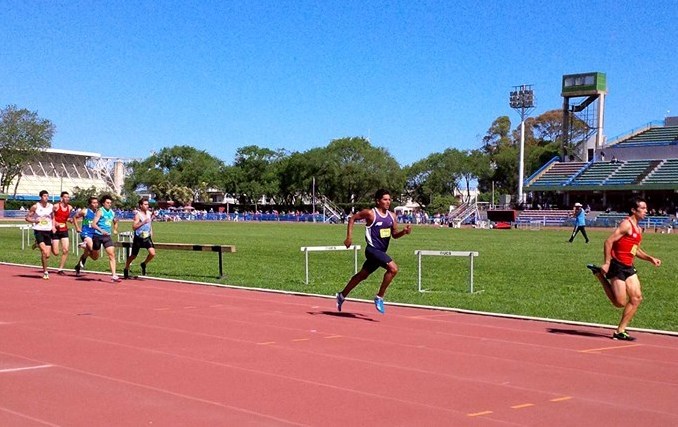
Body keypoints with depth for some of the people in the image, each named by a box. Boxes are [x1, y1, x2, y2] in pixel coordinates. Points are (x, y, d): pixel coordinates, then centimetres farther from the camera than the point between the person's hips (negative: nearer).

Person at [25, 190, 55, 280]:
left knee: (47, 255, 3)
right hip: (38, 231, -4)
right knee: (44, 252, -20)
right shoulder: (35, 207, -5)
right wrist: (35, 220, -16)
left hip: (48, 231, 4)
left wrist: (53, 226, 5)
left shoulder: (51, 206, 6)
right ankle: (45, 272, -6)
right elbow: (27, 217, 2)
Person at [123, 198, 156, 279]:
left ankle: (144, 264, 11)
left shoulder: (149, 213, 4)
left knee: (152, 253, -16)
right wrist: (143, 222, -35)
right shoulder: (138, 215, -15)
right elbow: (134, 227, -25)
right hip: (138, 238, -4)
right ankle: (126, 270, 32)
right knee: (133, 256, 10)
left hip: (147, 237, 4)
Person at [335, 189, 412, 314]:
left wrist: (404, 231, -9)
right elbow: (352, 218, -1)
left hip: (381, 252, 8)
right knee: (393, 268, -23)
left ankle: (342, 296, 36)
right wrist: (349, 237, -6)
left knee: (362, 275, 19)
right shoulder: (370, 213, -11)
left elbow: (394, 234, 12)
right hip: (373, 250, -8)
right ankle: (379, 298, -11)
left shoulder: (392, 216, 7)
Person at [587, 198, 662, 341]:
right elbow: (609, 241, -19)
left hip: (628, 267, 9)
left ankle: (620, 331, 9)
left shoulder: (638, 229, 16)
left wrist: (650, 259, 13)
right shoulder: (626, 224, -13)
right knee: (620, 302, -6)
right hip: (617, 266, -9)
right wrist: (607, 263, -23)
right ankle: (599, 274, 11)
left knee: (637, 298, 1)